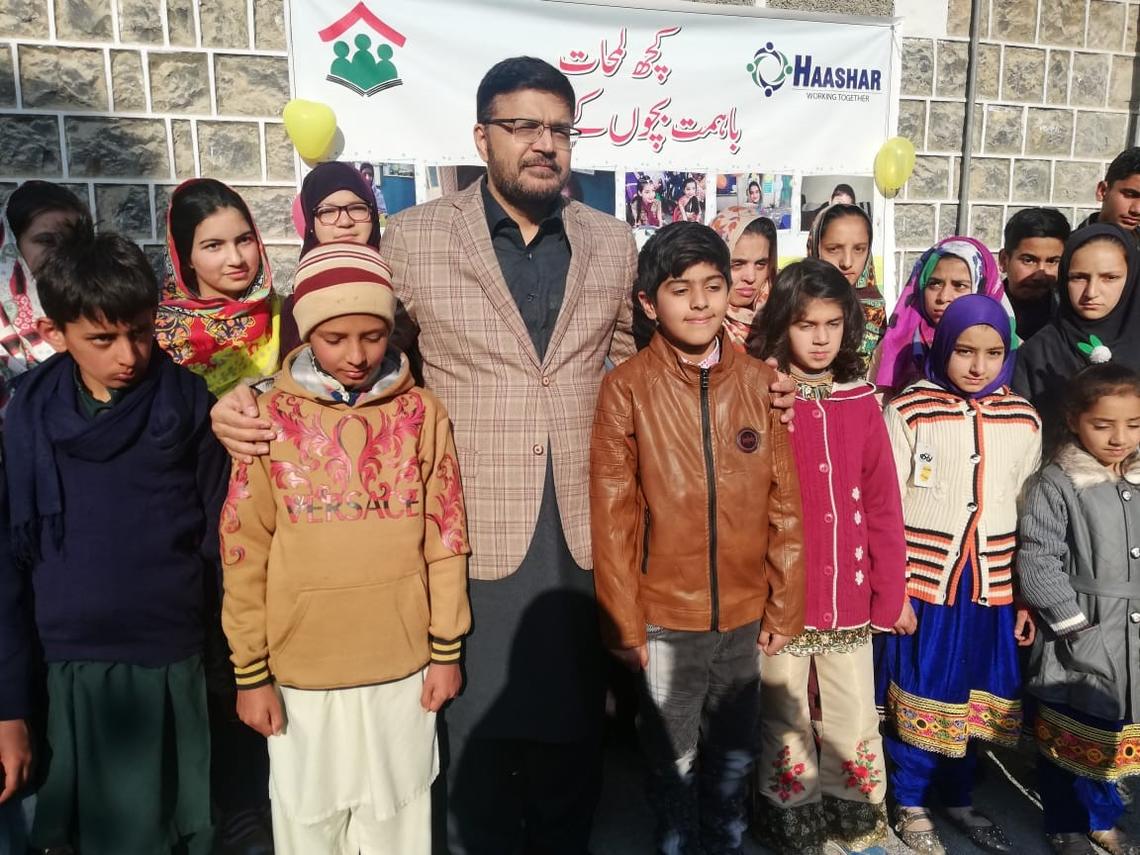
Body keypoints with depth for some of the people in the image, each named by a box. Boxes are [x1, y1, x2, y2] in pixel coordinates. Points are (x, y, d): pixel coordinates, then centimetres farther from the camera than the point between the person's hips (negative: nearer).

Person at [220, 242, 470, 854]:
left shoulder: (422, 413, -4)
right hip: (301, 669, 0)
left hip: (403, 665, 1)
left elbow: (445, 539, 0)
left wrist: (446, 650, 2)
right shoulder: (270, 419, -7)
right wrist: (250, 671, -1)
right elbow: (244, 555, -3)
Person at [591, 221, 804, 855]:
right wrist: (624, 622, -7)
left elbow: (786, 506, 1)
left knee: (735, 758, 21)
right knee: (674, 763, 17)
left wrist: (785, 608, 1)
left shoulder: (761, 382, -2)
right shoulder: (627, 387, -9)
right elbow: (613, 517, -8)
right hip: (665, 618, -2)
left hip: (746, 615, 3)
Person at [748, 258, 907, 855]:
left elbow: (882, 503, 4)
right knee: (785, 720, 14)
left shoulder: (861, 402, 2)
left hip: (850, 596, 3)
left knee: (856, 719, 16)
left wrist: (892, 592, 4)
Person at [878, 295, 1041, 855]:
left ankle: (959, 798, 37)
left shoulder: (1024, 420, 3)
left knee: (973, 694, 15)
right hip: (923, 578, -3)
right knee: (919, 692, 9)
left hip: (993, 583, 3)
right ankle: (910, 805, 28)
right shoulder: (908, 410, -8)